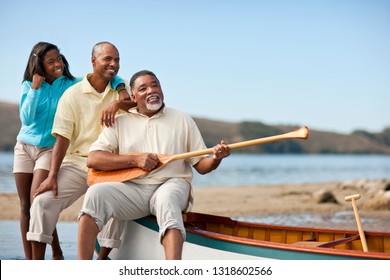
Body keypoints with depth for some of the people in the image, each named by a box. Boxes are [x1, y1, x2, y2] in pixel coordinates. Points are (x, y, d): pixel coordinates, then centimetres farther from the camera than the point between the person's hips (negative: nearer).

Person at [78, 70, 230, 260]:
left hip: (171, 183, -1)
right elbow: (93, 159, 3)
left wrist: (215, 159, -14)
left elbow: (201, 166, 11)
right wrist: (135, 159, -7)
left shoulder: (182, 120, 16)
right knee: (95, 193, -27)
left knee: (166, 196, -37)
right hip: (132, 189, 2)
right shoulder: (120, 122, 16)